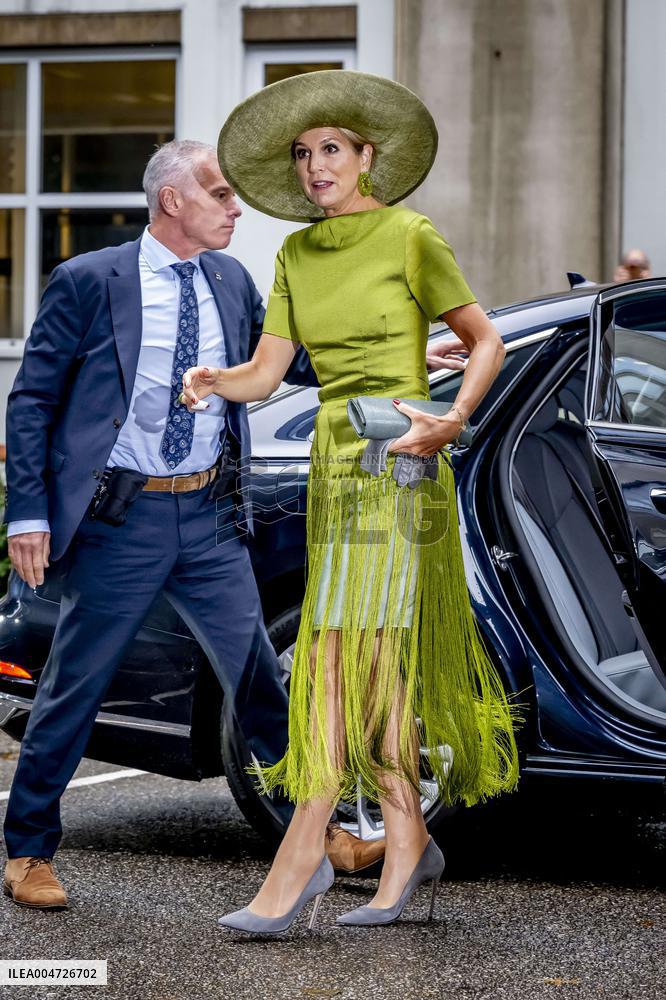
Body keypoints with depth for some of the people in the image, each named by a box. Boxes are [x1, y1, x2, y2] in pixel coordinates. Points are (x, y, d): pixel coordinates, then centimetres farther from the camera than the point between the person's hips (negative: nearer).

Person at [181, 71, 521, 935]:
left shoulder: (411, 237, -4)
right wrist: (215, 383, -15)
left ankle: (301, 855, -14)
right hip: (333, 463, 6)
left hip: (398, 464, -6)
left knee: (348, 653, -12)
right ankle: (408, 843, 15)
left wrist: (454, 419, -14)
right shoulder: (297, 255, 13)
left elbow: (485, 339, 1)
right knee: (382, 663, 8)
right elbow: (266, 371, 7)